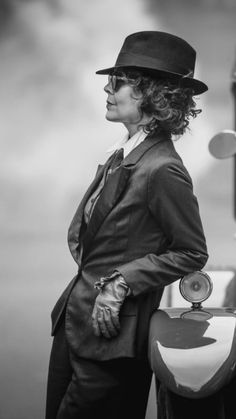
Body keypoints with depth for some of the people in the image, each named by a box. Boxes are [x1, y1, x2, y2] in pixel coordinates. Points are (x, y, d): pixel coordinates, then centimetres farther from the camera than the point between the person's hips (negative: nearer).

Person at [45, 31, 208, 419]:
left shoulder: (162, 171, -19)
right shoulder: (122, 155, 5)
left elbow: (191, 253, -14)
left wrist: (122, 281, -16)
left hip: (110, 332, -8)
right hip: (74, 315, 8)